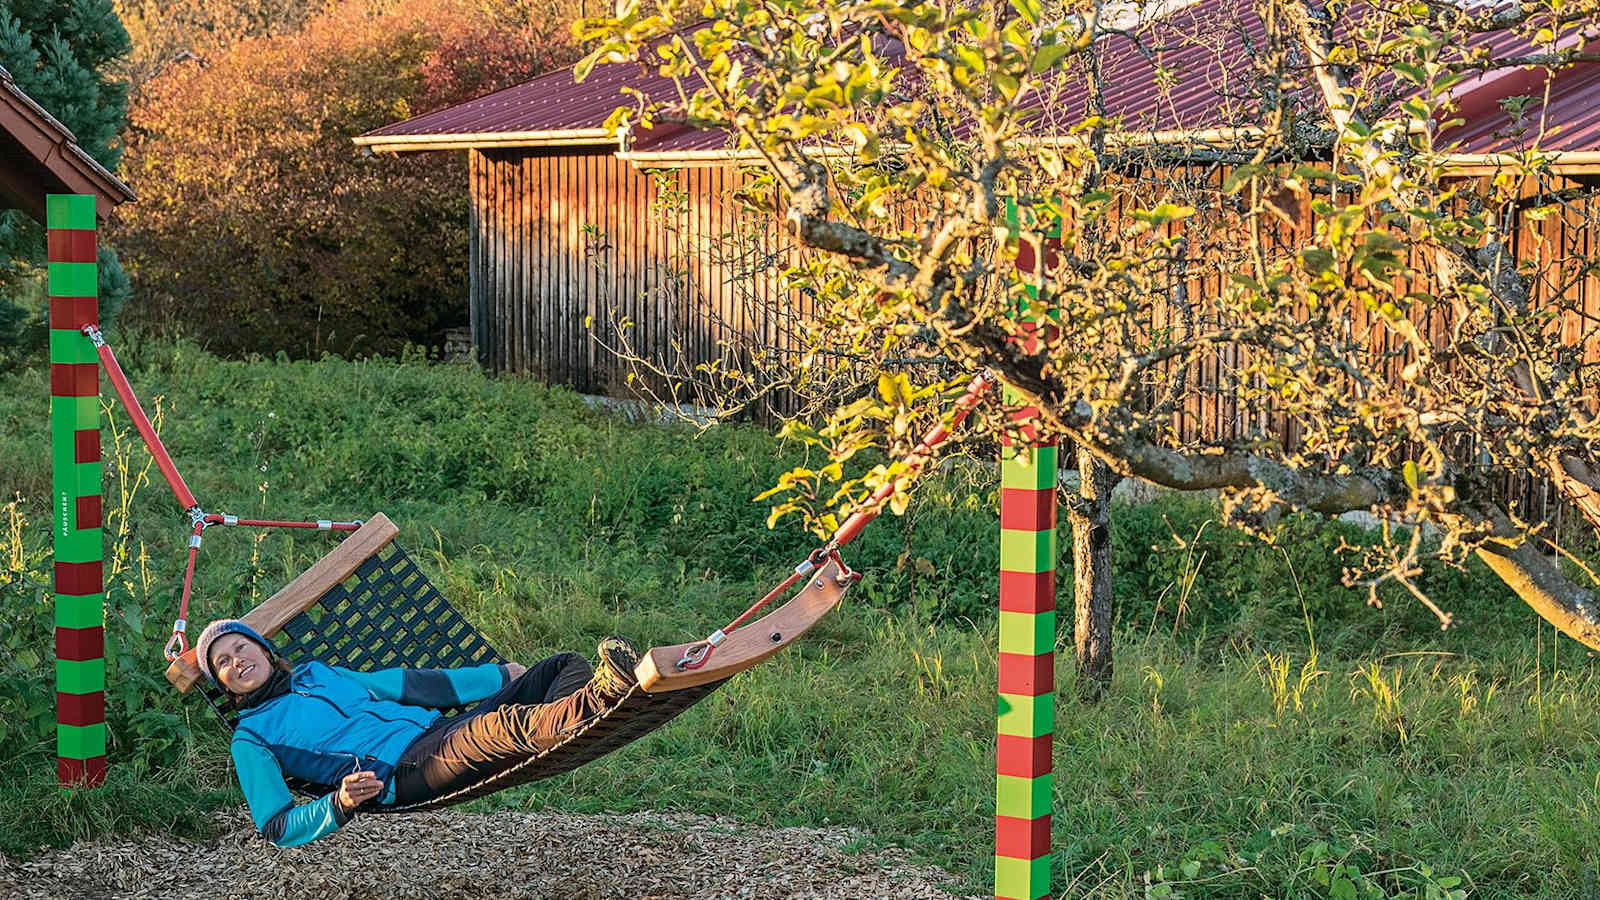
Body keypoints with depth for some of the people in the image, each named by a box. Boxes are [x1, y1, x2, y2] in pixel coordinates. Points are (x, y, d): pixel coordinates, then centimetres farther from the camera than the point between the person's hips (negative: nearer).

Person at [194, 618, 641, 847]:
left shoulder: (316, 675, 28)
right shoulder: (251, 739, 10)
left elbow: (407, 685, 31)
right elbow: (278, 828, 1)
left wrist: (499, 676, 31)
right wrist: (339, 804, -20)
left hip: (444, 731, 7)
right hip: (403, 773, -7)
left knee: (565, 665, -10)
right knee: (506, 724, -37)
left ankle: (597, 697, -45)